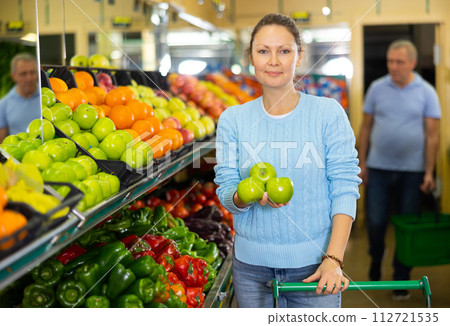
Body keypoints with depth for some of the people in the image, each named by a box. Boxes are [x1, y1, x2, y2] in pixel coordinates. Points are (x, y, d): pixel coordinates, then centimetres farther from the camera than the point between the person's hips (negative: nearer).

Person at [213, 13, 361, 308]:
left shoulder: (328, 113, -4)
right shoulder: (233, 119, 1)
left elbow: (345, 187, -6)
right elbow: (226, 193, 0)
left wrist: (333, 259, -15)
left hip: (313, 264, -1)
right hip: (252, 266, 2)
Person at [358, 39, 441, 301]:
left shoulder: (426, 93, -1)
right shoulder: (377, 88, 3)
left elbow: (432, 135, -3)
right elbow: (366, 127, 6)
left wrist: (429, 173, -8)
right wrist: (362, 162, 2)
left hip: (412, 171, -1)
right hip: (379, 168, 1)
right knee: (376, 223, 2)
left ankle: (401, 280, 19)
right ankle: (376, 260, 32)